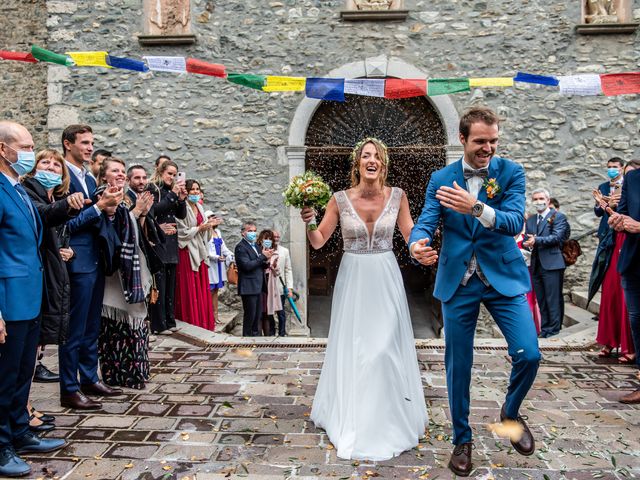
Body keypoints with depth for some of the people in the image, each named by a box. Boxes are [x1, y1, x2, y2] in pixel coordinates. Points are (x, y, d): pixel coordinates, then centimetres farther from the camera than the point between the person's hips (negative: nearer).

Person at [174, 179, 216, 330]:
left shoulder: (199, 207, 14)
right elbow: (182, 232, -14)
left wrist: (210, 225, 0)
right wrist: (200, 228, -14)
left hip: (200, 251, 7)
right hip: (187, 251, -7)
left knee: (202, 287, 9)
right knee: (190, 288, -3)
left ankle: (203, 323, 16)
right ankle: (191, 322, 6)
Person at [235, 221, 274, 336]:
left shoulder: (257, 246, 17)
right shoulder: (241, 247, -11)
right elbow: (247, 265, -21)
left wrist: (266, 261, -3)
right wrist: (263, 257, -16)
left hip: (258, 287, 8)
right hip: (249, 287, -8)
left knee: (258, 315, 14)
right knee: (250, 315, -1)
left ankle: (255, 335, 26)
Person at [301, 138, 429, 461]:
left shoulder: (397, 196, -3)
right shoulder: (340, 199, -6)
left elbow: (412, 235, 5)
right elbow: (318, 242, -2)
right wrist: (309, 222, -20)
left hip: (386, 279, 0)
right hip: (352, 278, 0)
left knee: (386, 347, 3)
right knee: (351, 347, 9)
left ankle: (388, 418, 26)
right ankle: (351, 418, 30)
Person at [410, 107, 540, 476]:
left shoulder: (511, 172, -2)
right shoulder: (441, 179, 2)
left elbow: (515, 222, -16)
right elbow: (426, 222, -6)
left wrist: (476, 208, -34)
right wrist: (417, 244, -30)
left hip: (503, 277, 0)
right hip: (458, 283, 1)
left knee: (529, 354, -9)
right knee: (458, 366, 7)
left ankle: (511, 412, 24)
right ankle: (462, 440, 27)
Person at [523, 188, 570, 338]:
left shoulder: (558, 216, -1)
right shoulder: (530, 220, 17)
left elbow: (557, 237, -14)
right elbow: (527, 239, 12)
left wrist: (536, 240, -25)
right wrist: (528, 245, -11)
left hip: (551, 264, -6)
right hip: (535, 265, 6)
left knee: (553, 299, -3)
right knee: (541, 300, 11)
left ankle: (553, 329, 4)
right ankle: (544, 328, 18)